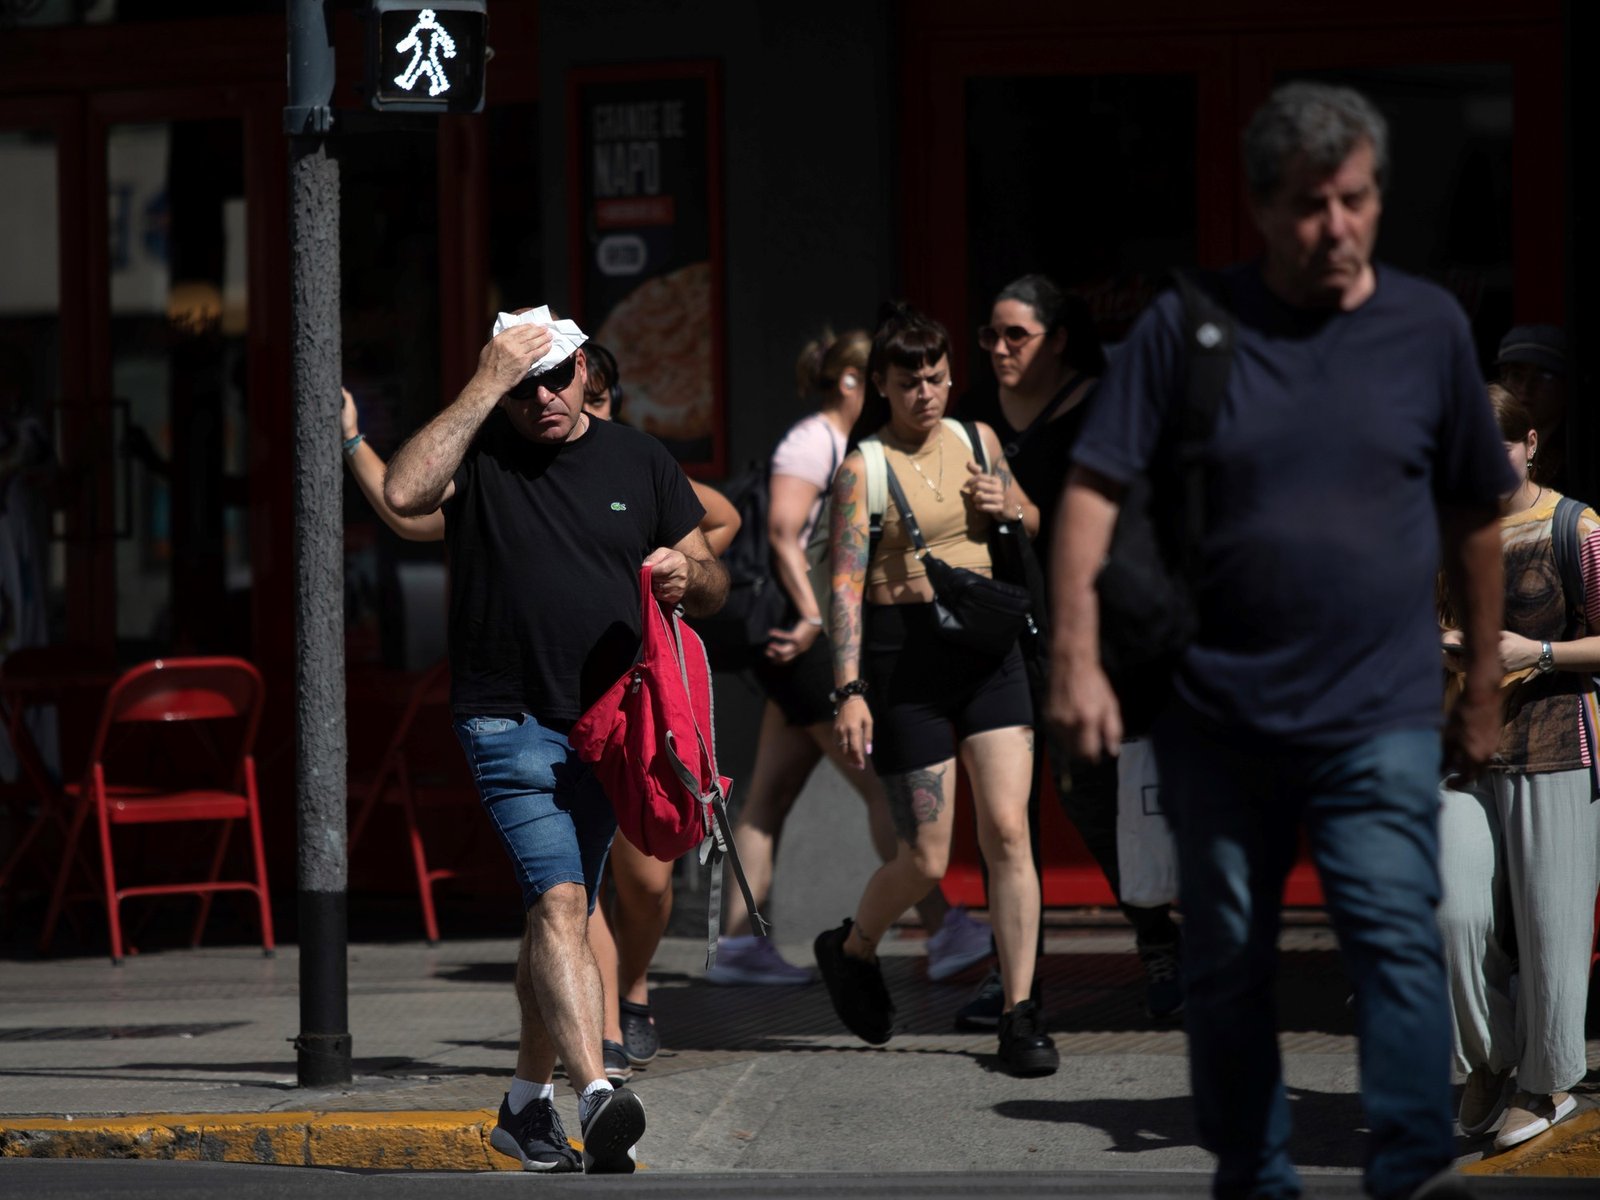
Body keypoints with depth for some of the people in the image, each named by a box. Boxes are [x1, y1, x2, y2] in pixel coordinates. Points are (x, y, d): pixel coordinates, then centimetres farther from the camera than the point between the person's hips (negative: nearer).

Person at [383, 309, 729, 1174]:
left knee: (559, 913, 14)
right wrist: (486, 386, -20)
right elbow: (403, 493, -23)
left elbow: (712, 584, 14)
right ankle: (597, 1095, -34)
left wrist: (688, 575, -12)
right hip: (508, 721, -5)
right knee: (559, 902, -21)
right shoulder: (479, 452, -1)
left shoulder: (639, 463, 10)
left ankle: (528, 1102, 27)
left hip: (602, 724, 5)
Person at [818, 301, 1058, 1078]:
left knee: (1007, 831, -8)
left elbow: (1033, 524, 25)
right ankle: (853, 949, 31)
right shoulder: (863, 468, -5)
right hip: (906, 660, -4)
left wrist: (1010, 508, 0)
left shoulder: (977, 441, 9)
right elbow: (846, 583, -10)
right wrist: (849, 690, -19)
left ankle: (1020, 1015, -4)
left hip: (987, 651, 4)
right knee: (926, 859, 0)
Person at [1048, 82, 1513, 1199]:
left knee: (1397, 939, -15)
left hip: (1379, 717, -1)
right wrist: (1077, 658, -14)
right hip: (1216, 715, 1)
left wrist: (1483, 688, 15)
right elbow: (1094, 491, -4)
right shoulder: (1186, 326, -2)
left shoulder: (1430, 328, 3)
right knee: (1225, 966, 10)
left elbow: (1475, 515, 12)